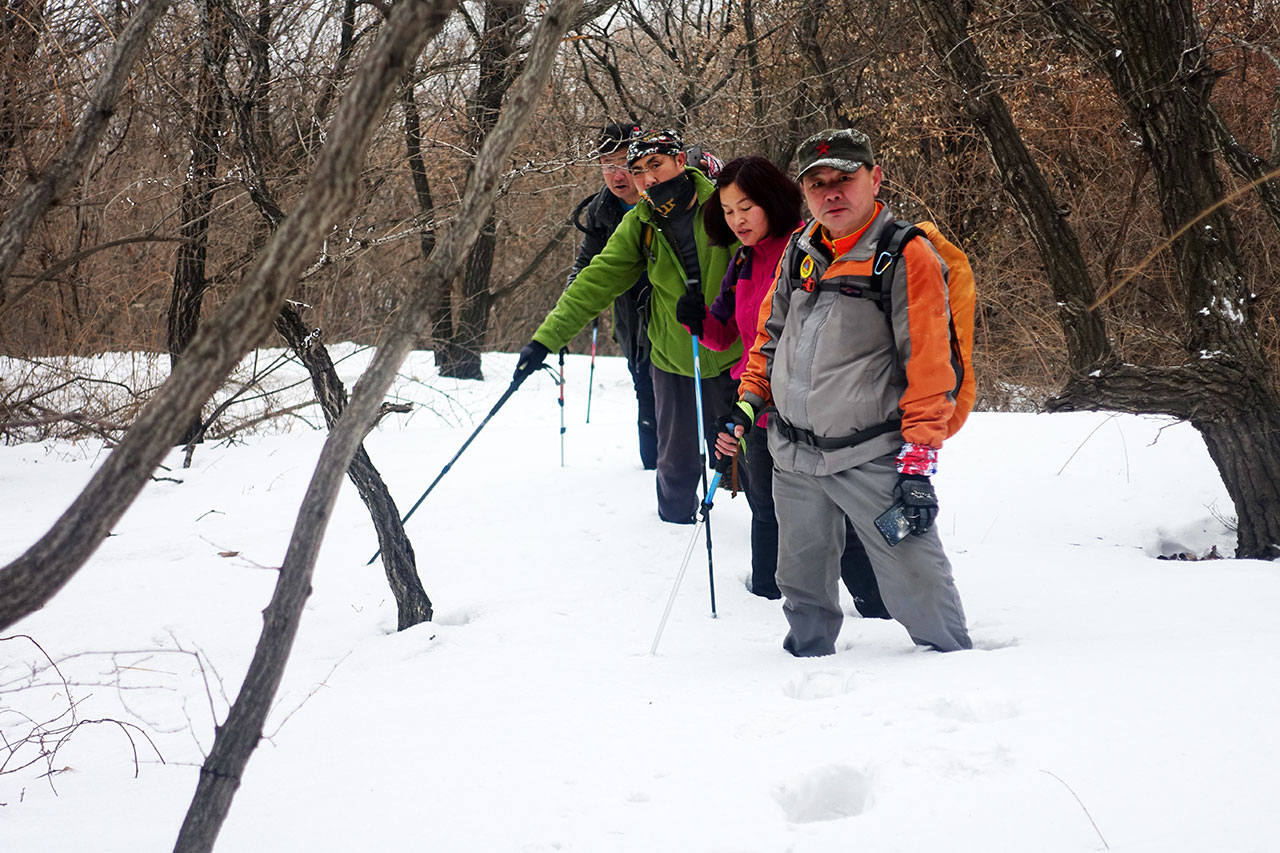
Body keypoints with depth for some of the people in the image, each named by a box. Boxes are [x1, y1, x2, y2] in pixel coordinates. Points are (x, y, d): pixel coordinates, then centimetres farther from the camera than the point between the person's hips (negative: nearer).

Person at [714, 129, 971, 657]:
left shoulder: (908, 257, -12)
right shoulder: (800, 251, 7)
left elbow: (929, 367, -14)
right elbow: (772, 334, 20)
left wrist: (917, 463, -17)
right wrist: (747, 403, 11)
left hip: (871, 455, -6)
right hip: (793, 455, 6)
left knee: (915, 578, -7)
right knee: (802, 580, 17)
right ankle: (808, 658, 34)